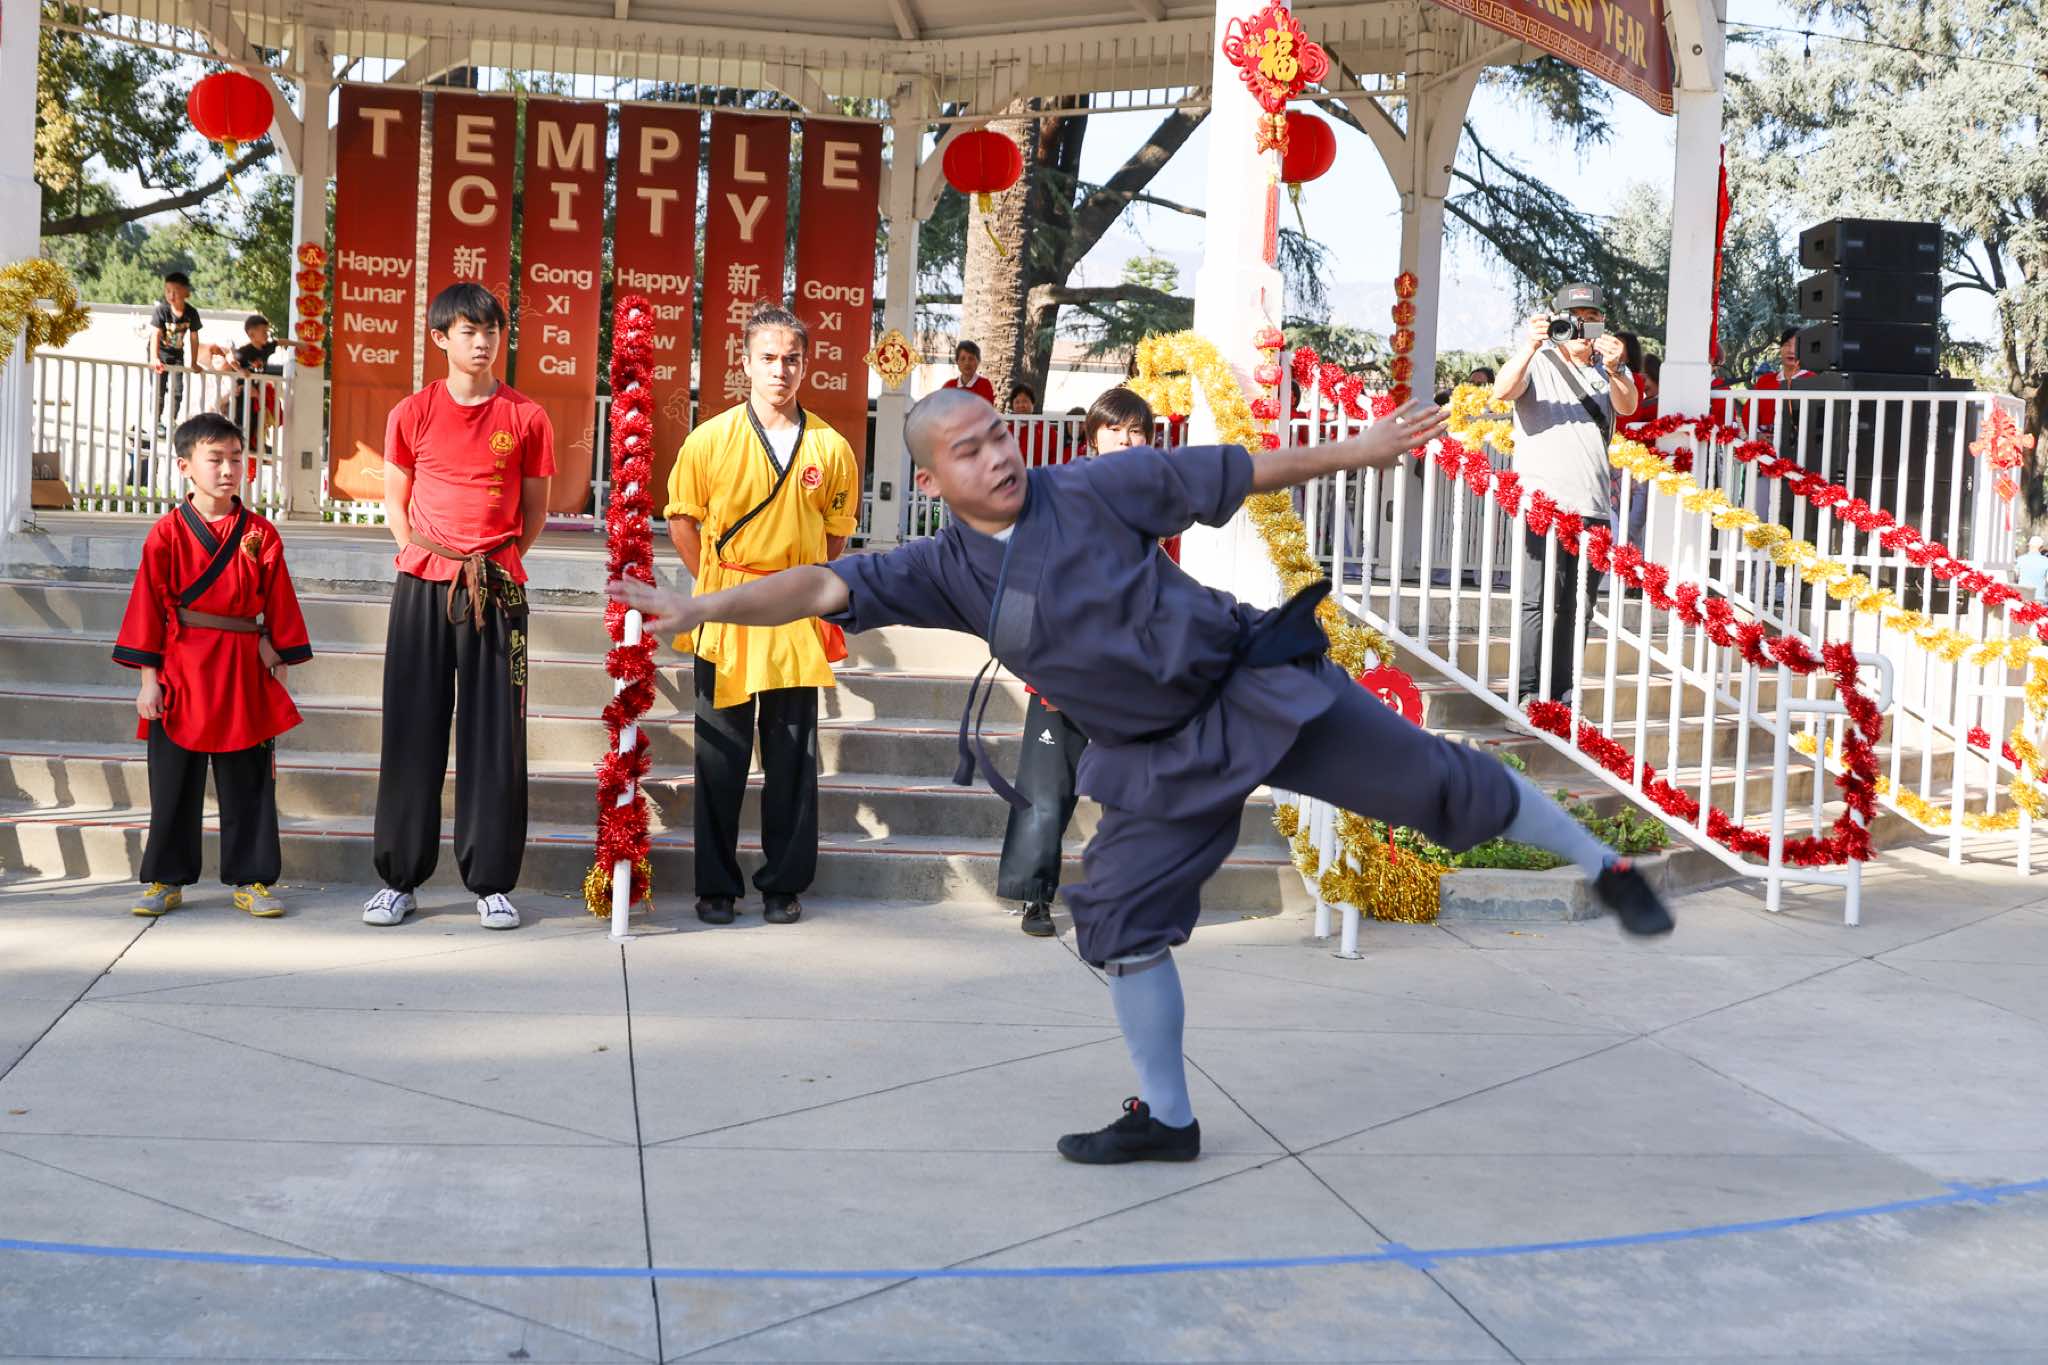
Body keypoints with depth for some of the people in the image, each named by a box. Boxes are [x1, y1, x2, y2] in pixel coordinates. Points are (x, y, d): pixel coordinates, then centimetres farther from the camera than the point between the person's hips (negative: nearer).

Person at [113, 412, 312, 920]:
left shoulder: (261, 535, 3)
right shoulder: (167, 533, -1)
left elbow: (279, 608, 6)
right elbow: (149, 607, -1)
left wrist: (278, 668, 3)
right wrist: (148, 677, -4)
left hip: (245, 676, 1)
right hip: (181, 673, -1)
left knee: (249, 783, 6)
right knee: (174, 782, 8)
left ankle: (252, 879, 15)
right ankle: (165, 879, 19)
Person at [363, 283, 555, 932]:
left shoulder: (526, 418, 3)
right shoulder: (412, 414, 5)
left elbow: (534, 512, 10)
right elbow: (395, 501, 13)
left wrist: (495, 559, 1)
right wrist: (422, 553, 2)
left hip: (497, 591, 0)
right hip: (422, 588, 1)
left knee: (496, 737, 0)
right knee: (412, 733, 3)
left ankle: (491, 883, 8)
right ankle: (400, 879, 13)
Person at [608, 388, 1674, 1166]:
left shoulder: (1095, 488, -12)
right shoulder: (946, 570, -5)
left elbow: (1239, 471, -4)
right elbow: (824, 588, -13)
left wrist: (1357, 450, 1)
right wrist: (705, 606, -25)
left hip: (1258, 690, -3)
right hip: (1161, 758, 3)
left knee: (1439, 785, -2)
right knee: (1121, 914, 5)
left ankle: (1606, 869, 21)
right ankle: (1166, 1118, 23)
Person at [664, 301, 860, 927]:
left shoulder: (831, 447, 2)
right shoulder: (711, 439, -2)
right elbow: (682, 518, 6)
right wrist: (716, 587, 5)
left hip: (797, 619, 1)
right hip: (726, 619, -1)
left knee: (792, 757, 7)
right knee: (720, 757, 5)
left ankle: (785, 883, 18)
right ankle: (716, 886, 15)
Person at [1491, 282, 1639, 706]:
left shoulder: (1610, 368, 17)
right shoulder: (1539, 362, 5)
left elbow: (1627, 406, -4)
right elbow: (1502, 392, -14)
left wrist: (1614, 370, -23)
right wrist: (1529, 346, -28)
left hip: (1594, 507, 5)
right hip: (1545, 500, -5)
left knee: (1577, 606, 6)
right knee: (1541, 602, -10)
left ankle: (1561, 699, 12)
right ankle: (1528, 698, -8)